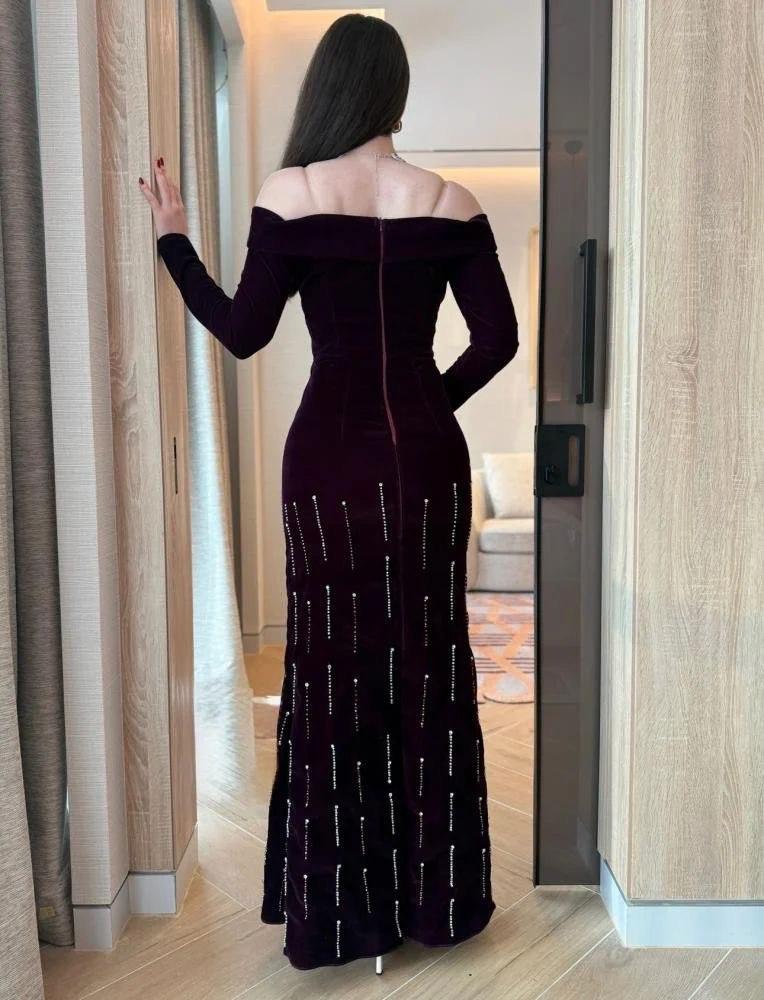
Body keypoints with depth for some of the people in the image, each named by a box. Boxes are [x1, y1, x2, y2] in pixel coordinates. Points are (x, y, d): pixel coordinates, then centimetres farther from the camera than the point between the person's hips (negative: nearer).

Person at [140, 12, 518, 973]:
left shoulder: (289, 194, -2)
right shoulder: (451, 201, 3)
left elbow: (242, 333, -3)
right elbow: (498, 337, 1)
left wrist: (172, 240, 10)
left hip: (329, 452, -1)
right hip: (425, 452, 2)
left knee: (333, 666, 9)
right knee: (428, 662, 12)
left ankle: (341, 906, 21)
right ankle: (435, 895, 26)